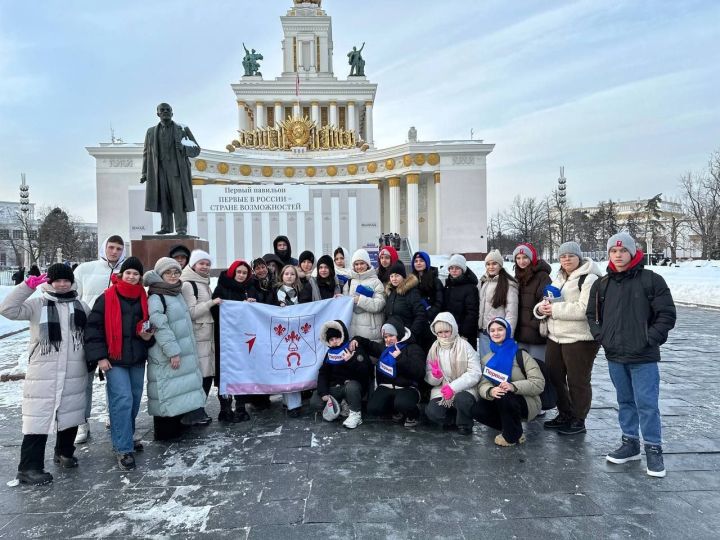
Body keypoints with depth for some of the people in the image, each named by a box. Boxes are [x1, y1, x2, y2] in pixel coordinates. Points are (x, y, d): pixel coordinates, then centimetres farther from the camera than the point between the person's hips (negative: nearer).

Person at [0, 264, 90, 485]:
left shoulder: (81, 307, 8)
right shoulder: (37, 304, -2)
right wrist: (28, 285, -19)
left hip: (74, 374, 4)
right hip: (42, 374, -3)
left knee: (70, 416, 15)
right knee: (38, 419, -3)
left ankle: (64, 452, 35)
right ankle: (29, 467, 9)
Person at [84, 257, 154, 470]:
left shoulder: (144, 299, 7)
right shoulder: (107, 298, -6)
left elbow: (150, 324, 19)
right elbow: (93, 327, -7)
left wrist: (149, 337, -3)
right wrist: (99, 356, -12)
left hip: (137, 358, 5)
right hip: (114, 359, -5)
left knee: (135, 400, 13)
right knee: (122, 400, -11)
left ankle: (124, 438, 32)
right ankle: (123, 449, -2)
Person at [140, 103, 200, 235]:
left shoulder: (182, 129, 8)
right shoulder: (151, 132, 16)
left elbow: (196, 150, 6)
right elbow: (147, 153, 17)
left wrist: (184, 148, -14)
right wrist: (144, 173, 10)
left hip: (177, 169, -3)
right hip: (159, 170, 3)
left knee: (178, 198, -8)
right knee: (163, 199, -1)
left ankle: (181, 228, -6)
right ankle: (166, 227, 3)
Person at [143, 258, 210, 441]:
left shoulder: (178, 293, 14)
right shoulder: (155, 298, -14)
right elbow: (160, 327, -20)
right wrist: (173, 351, -22)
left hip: (184, 352, 9)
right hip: (166, 357, -9)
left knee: (182, 386, 12)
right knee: (167, 391, -3)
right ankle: (166, 432, 4)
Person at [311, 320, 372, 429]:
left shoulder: (356, 350, -9)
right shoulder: (330, 353, 8)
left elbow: (366, 371, -19)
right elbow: (323, 373, 6)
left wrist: (351, 361, -32)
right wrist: (324, 392, -7)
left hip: (354, 384, -5)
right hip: (335, 387, 5)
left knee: (351, 387, -40)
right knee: (315, 402, -15)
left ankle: (356, 414, -17)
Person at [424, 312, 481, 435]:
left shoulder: (464, 346, -7)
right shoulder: (434, 349, 5)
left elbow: (475, 373, -13)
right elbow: (428, 378, 6)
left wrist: (454, 387, -22)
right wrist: (435, 376, -18)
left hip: (464, 389, -3)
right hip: (441, 391, 3)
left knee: (461, 399, -35)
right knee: (432, 412, -24)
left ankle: (465, 424, -3)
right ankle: (455, 418, 7)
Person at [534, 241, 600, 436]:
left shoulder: (589, 279, -12)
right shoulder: (558, 278, 16)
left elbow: (584, 309, -24)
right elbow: (549, 302, 18)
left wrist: (555, 309, -20)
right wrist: (541, 308, -5)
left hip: (579, 339, -8)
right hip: (555, 337, 9)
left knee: (578, 381, 4)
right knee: (554, 376, 16)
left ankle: (578, 421, 20)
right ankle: (564, 415, 33)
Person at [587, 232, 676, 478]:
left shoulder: (651, 280, -7)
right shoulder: (602, 284, 6)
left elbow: (667, 315, -6)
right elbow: (592, 315, 15)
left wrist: (650, 339, -11)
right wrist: (601, 336, 3)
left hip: (643, 358, -4)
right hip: (615, 357, 4)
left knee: (647, 404, 0)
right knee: (625, 402, 16)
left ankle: (654, 449, 15)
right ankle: (630, 443, 28)